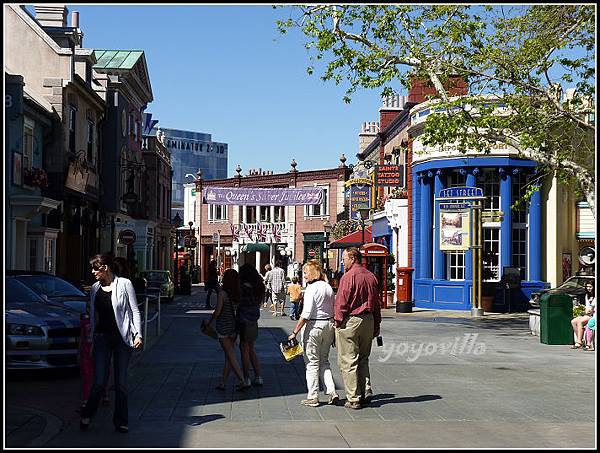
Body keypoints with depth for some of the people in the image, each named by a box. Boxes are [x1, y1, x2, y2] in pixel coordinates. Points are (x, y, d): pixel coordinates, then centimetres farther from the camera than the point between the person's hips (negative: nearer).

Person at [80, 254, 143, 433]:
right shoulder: (95, 288, 10)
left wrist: (138, 334, -9)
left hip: (122, 337, -2)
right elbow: (92, 315, 15)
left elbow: (135, 310, -2)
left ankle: (121, 421, 15)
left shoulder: (124, 284, -3)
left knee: (121, 382, 4)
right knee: (100, 381, -2)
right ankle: (87, 415, 18)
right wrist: (91, 338, 12)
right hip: (101, 337, 3)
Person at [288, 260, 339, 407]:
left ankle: (312, 397, 7)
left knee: (312, 362, 3)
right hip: (329, 325, 7)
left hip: (314, 325, -7)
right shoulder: (328, 287, 9)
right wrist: (334, 331, 19)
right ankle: (331, 391, 8)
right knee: (324, 360, 18)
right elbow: (335, 311, 12)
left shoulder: (311, 289, -14)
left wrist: (295, 332, -15)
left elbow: (306, 314, -19)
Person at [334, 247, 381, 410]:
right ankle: (366, 392, 10)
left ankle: (353, 399, 1)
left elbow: (341, 302, -14)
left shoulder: (349, 276, -12)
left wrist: (338, 322, -6)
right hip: (368, 320, 7)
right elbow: (376, 304, 14)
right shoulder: (371, 276, 10)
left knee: (348, 361, 0)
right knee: (363, 359, 19)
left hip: (350, 321, -7)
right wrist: (376, 326, 19)